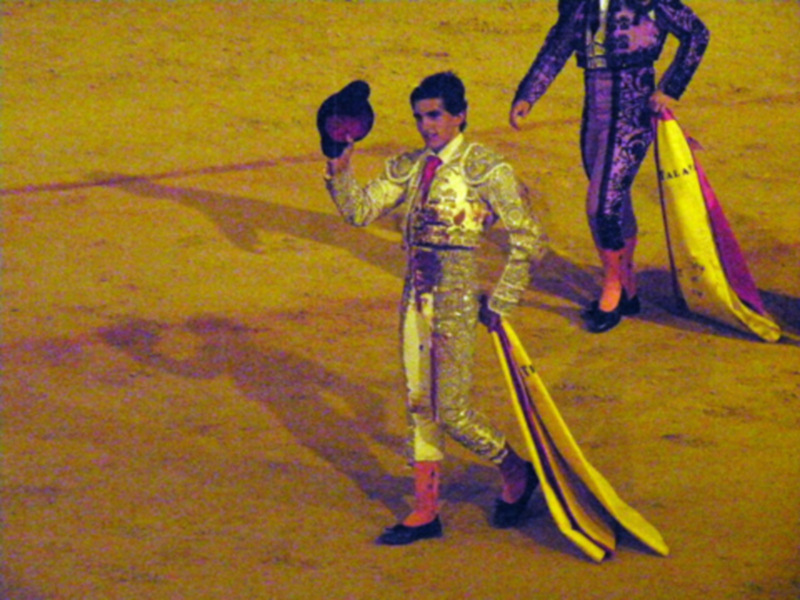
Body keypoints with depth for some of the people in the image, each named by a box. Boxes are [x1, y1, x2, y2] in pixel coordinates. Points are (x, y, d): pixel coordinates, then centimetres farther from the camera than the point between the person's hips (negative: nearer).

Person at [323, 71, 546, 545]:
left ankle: (517, 474, 21)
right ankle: (426, 512, 18)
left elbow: (528, 240, -9)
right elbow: (360, 211, 4)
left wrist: (500, 305, -8)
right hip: (416, 300, 6)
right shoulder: (410, 167, 8)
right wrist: (340, 169, -12)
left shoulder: (486, 169, -10)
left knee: (452, 412, -4)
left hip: (457, 302, -6)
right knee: (419, 405, 10)